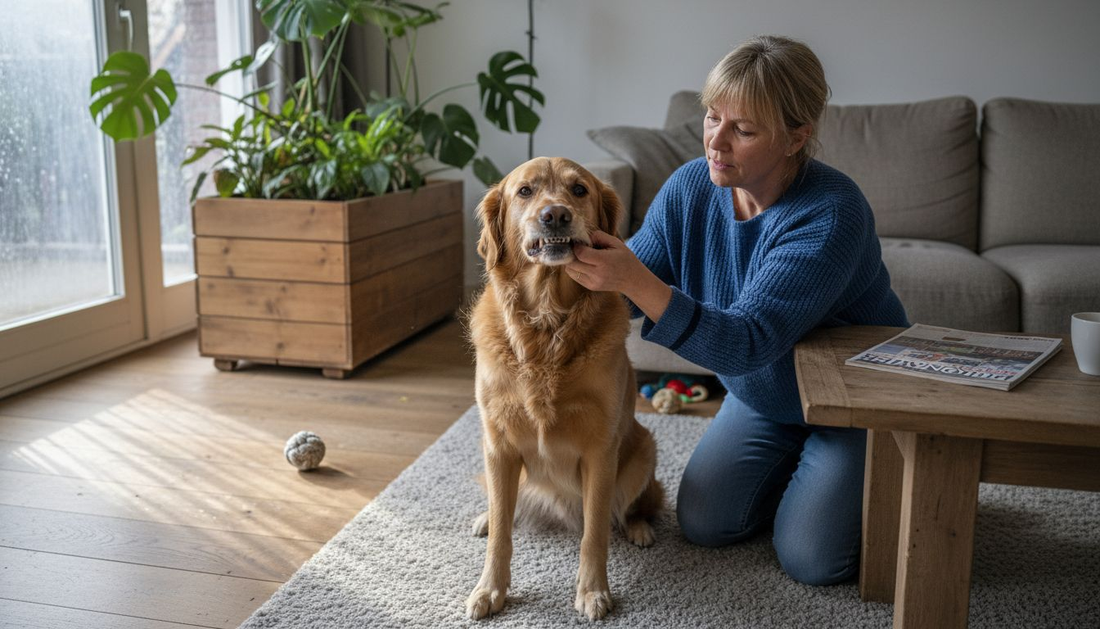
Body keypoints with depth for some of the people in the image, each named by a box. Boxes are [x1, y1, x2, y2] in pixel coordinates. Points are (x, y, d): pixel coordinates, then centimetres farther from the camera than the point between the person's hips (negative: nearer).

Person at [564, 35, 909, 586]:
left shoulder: (830, 214, -33)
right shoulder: (691, 186, -14)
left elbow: (745, 343, -41)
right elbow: (628, 289, -8)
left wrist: (636, 281, -53)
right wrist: (588, 264, -31)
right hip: (761, 396, 6)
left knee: (811, 559, -9)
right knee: (702, 523, 1)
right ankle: (799, 468, 27)